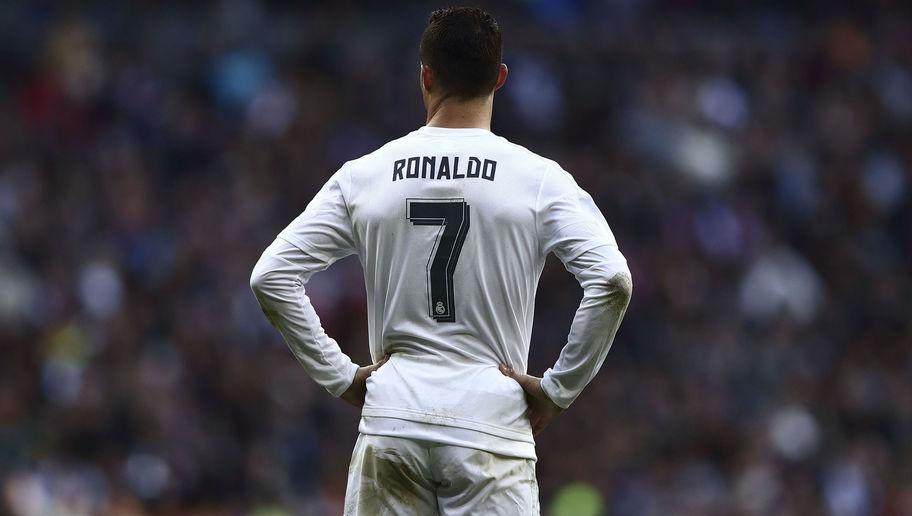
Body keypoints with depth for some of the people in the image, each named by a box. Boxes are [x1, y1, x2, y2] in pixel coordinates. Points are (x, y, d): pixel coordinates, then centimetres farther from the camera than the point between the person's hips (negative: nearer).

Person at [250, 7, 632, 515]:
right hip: (491, 424, -2)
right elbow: (612, 281, -12)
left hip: (391, 421, 2)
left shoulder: (362, 176, 5)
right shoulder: (538, 178, -2)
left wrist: (340, 375, 8)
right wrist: (559, 388, -2)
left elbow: (271, 277, 3)